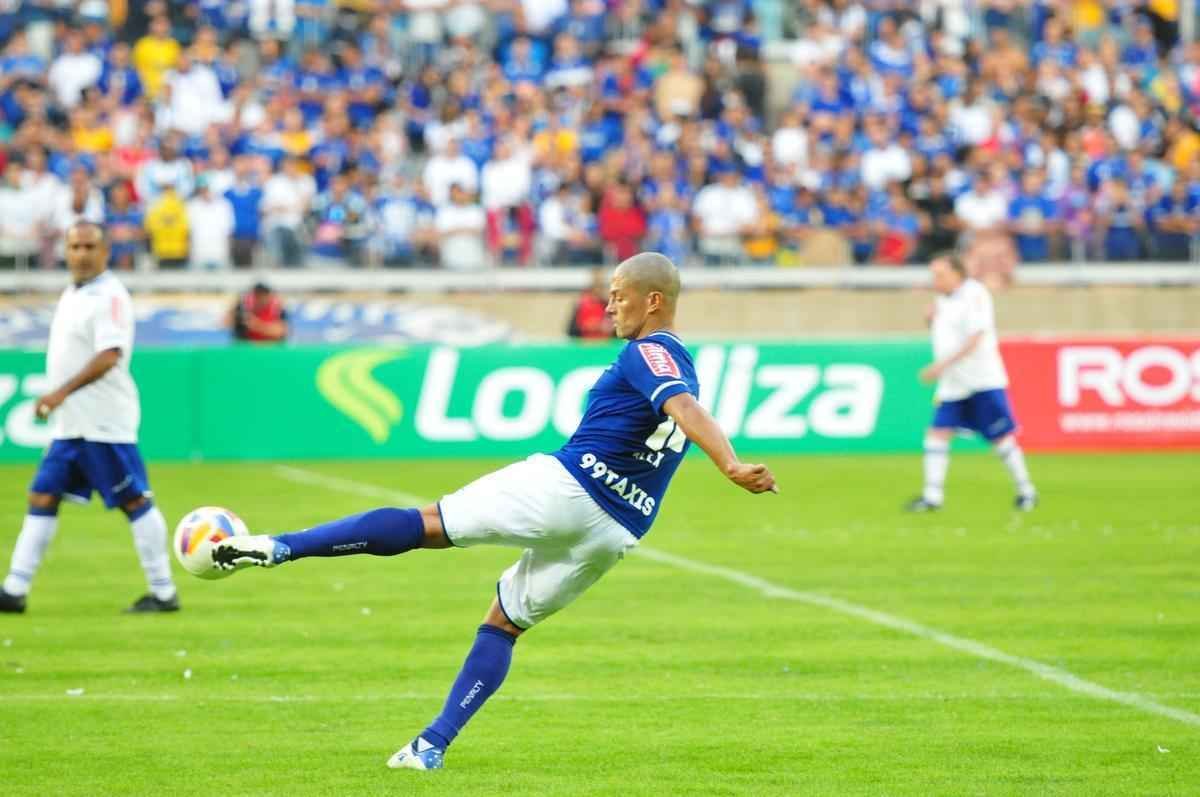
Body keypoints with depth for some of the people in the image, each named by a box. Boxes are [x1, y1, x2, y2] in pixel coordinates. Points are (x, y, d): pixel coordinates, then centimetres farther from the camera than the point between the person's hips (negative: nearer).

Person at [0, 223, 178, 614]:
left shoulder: (109, 296, -13)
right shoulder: (73, 293, 15)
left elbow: (109, 355, -24)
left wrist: (63, 391, -29)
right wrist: (55, 398, 19)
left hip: (105, 424, -9)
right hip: (70, 424, 9)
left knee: (135, 501, -3)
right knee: (42, 497, 6)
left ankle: (163, 593, 2)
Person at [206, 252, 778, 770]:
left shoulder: (647, 353, -8)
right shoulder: (681, 370, 19)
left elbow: (688, 412, -23)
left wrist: (733, 468, -38)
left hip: (566, 488, -8)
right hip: (615, 532, 8)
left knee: (423, 524, -8)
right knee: (503, 623, 18)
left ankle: (277, 547, -14)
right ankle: (431, 747, 12)